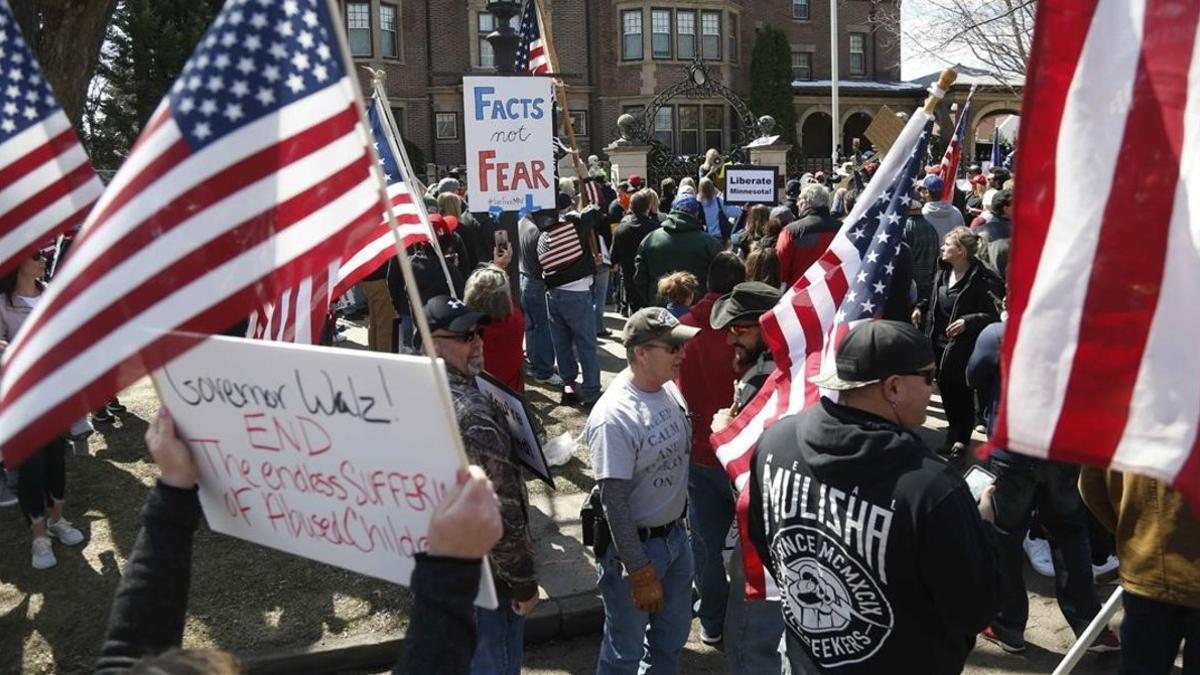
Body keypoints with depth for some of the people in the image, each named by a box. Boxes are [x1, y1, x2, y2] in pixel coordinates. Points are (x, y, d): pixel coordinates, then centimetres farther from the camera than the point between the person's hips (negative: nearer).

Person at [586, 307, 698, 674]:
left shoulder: (670, 389, -3)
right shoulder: (614, 417, -27)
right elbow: (614, 503, -23)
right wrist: (641, 574, -19)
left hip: (676, 534, 7)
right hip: (634, 545, -7)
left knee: (672, 637, 24)